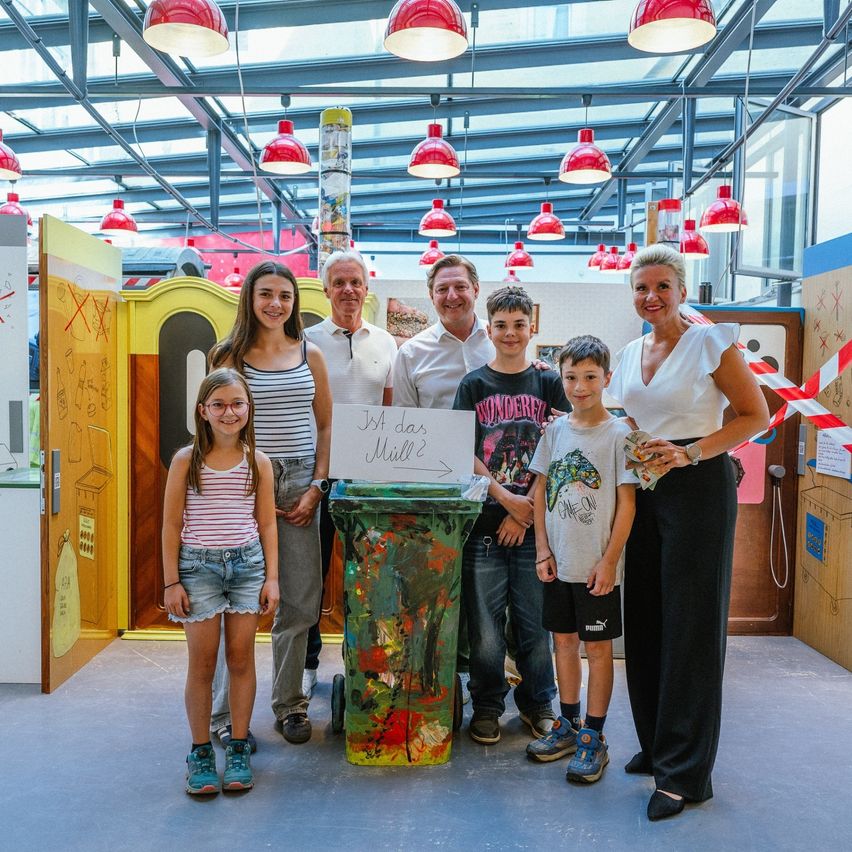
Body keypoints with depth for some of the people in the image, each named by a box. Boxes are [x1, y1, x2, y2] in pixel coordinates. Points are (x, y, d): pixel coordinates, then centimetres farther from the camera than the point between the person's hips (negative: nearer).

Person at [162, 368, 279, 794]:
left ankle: (239, 748, 22)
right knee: (202, 662, 5)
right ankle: (200, 752, 21)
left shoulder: (257, 462, 2)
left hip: (247, 565, 2)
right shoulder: (186, 460, -4)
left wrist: (272, 577, 1)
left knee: (241, 658, 7)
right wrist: (171, 582, -4)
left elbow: (267, 523, 5)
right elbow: (172, 524, -2)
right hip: (198, 566, -1)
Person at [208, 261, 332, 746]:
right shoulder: (231, 356, 3)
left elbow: (326, 424, 11)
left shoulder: (310, 355, 10)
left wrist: (317, 487, 0)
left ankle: (290, 704, 22)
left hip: (301, 482, 3)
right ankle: (228, 714, 14)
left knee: (300, 602, 6)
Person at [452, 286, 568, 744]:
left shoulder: (548, 383, 5)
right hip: (485, 521, 0)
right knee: (485, 622, 5)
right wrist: (507, 498, -10)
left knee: (536, 619, 7)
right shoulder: (473, 384, 5)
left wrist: (528, 508, -8)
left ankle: (537, 702, 28)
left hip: (535, 522, 0)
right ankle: (487, 706, 24)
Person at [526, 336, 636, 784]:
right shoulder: (555, 430, 4)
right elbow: (541, 491, 8)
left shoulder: (618, 433, -9)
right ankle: (568, 725, 31)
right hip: (559, 562, 5)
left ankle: (593, 738, 18)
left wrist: (609, 561, -12)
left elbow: (627, 502, -9)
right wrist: (542, 549, 2)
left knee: (597, 647, 6)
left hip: (597, 566, -5)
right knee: (564, 641, 15)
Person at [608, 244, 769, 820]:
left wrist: (691, 453, -16)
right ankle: (655, 743, 26)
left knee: (689, 626, -2)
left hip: (699, 487, -6)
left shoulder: (710, 342, -6)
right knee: (645, 618, 9)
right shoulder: (630, 354, 12)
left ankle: (685, 772, 9)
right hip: (643, 490, 6)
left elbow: (757, 415, -6)